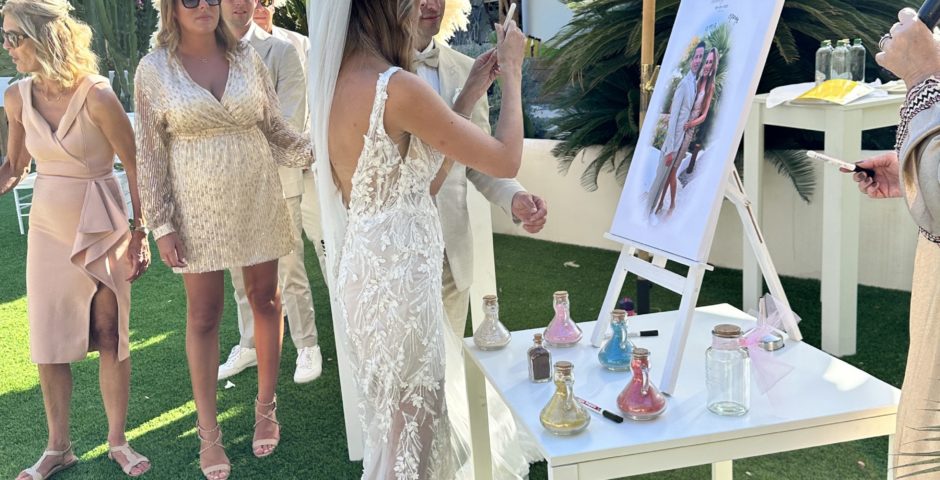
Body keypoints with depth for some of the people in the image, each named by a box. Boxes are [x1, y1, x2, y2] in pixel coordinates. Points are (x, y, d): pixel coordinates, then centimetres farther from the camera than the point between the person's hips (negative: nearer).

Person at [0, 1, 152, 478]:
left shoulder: (96, 95, -18)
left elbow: (136, 167, -11)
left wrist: (141, 234, -11)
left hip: (101, 228, -4)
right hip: (47, 226, 5)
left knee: (110, 336, 4)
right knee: (47, 342, 9)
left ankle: (118, 440, 22)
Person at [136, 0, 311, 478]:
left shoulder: (247, 58, 0)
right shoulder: (153, 70, -5)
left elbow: (275, 128, 6)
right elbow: (150, 152, -4)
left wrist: (314, 154, -10)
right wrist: (162, 223, -7)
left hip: (258, 200, 2)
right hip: (198, 208, -2)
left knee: (265, 299, 10)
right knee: (204, 314, 5)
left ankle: (266, 407, 28)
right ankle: (208, 430, 17)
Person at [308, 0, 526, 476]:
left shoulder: (338, 81, 6)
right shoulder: (397, 87, -21)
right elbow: (505, 161, -12)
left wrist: (471, 93, 15)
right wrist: (512, 73, 2)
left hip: (367, 267, 9)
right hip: (396, 277, -9)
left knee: (401, 428, 24)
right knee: (407, 438, 8)